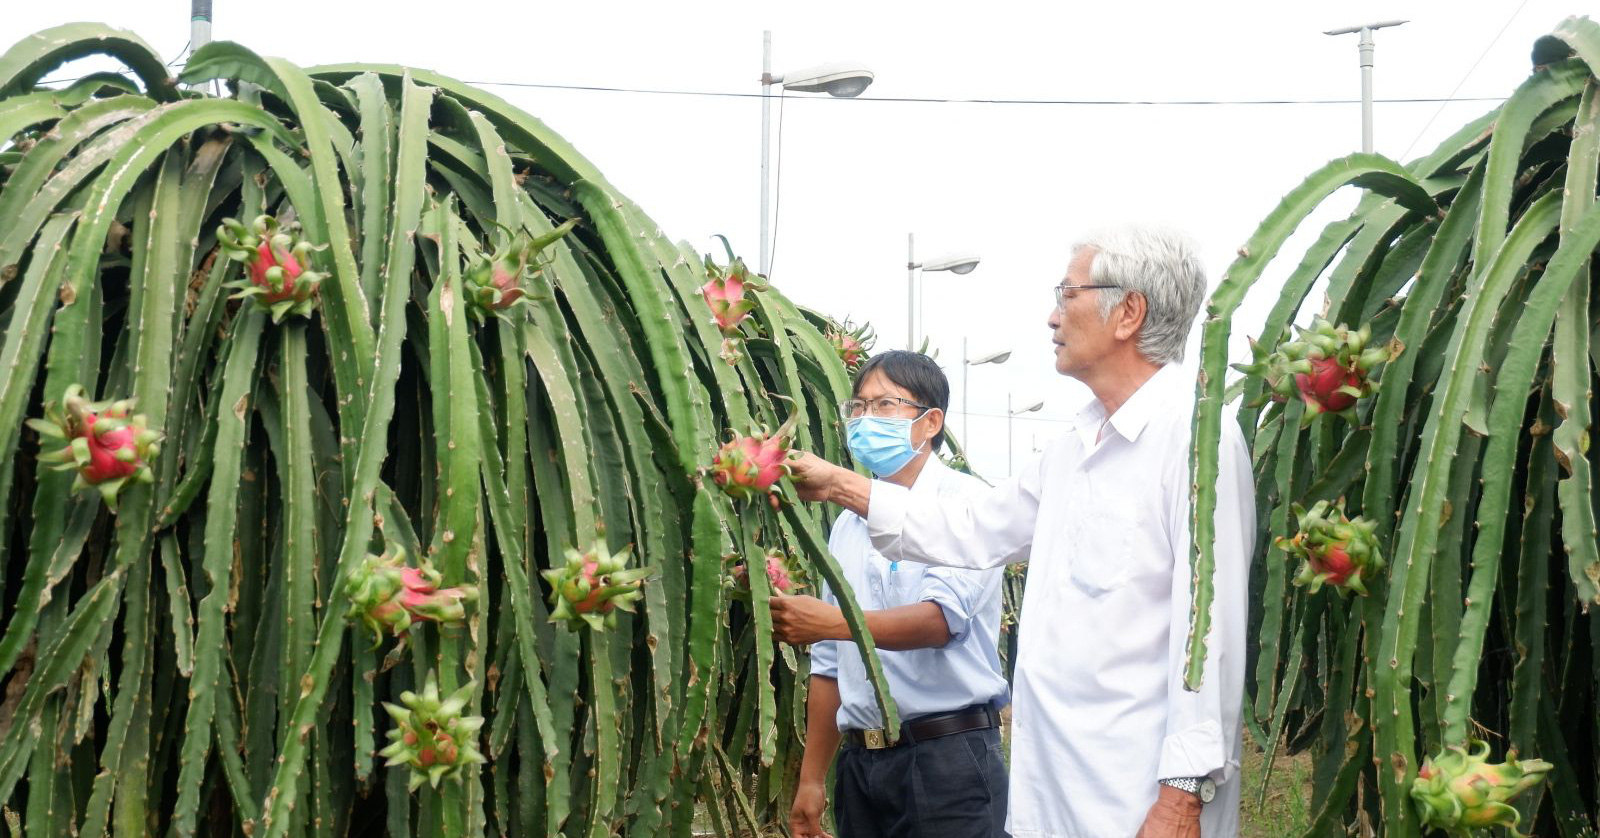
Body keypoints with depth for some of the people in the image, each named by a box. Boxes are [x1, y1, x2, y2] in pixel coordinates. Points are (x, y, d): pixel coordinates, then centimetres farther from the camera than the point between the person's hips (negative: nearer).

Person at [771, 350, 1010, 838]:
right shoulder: (848, 524, 13)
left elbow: (941, 618, -21)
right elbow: (830, 663, 14)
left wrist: (832, 622, -33)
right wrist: (812, 778, 11)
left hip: (947, 757, -6)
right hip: (862, 760, 6)